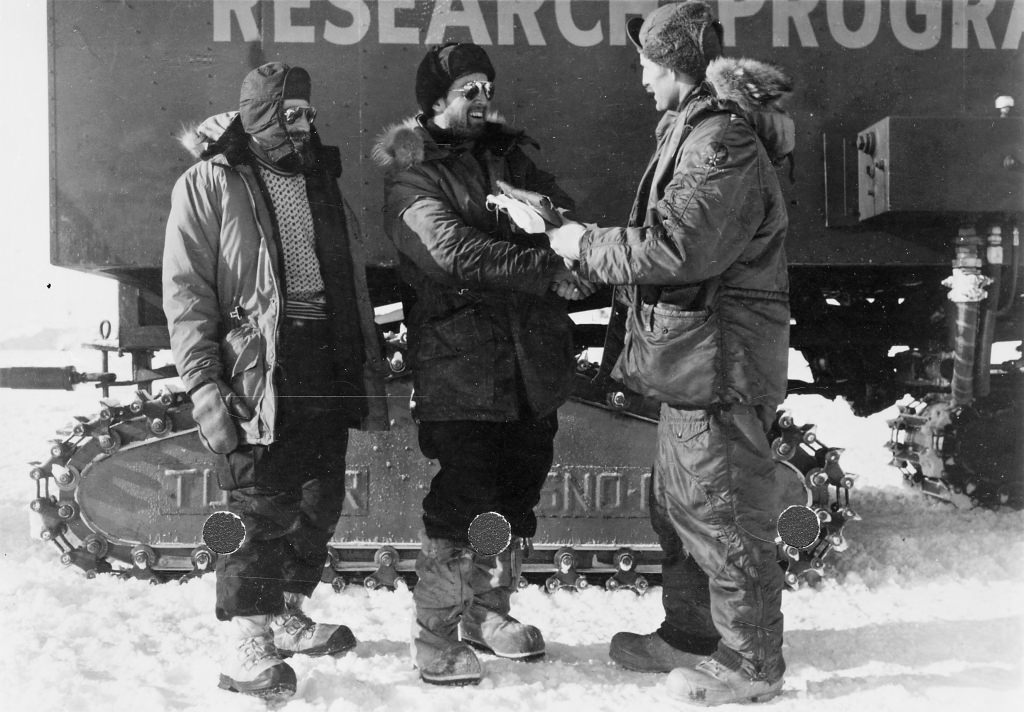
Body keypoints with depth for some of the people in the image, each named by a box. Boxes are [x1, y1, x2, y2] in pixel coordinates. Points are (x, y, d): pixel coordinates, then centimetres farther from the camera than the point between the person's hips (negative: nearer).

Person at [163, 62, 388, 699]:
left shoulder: (323, 182, 18)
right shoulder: (210, 184, 0)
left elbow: (355, 288, 21)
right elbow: (186, 291, -6)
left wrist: (372, 380, 17)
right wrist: (204, 383, -16)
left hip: (329, 373, 6)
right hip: (259, 372, -6)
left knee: (321, 505, 11)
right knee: (264, 509, -8)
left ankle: (286, 615, 29)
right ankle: (248, 647, 3)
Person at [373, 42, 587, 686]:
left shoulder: (510, 156, 15)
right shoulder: (411, 174, -4)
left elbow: (565, 217, 3)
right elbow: (455, 251, -19)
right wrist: (546, 267, -25)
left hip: (531, 363, 6)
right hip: (458, 362, -6)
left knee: (516, 499, 15)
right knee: (459, 506, -5)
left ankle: (488, 611, 33)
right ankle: (436, 637, 9)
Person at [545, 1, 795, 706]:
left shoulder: (722, 141, -18)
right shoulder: (696, 131, 16)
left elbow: (677, 246, -25)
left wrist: (586, 244, -13)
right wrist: (588, 240, 11)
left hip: (719, 361, -11)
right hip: (694, 357, 11)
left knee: (726, 515, 0)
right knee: (679, 505, 20)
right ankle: (691, 635, 34)